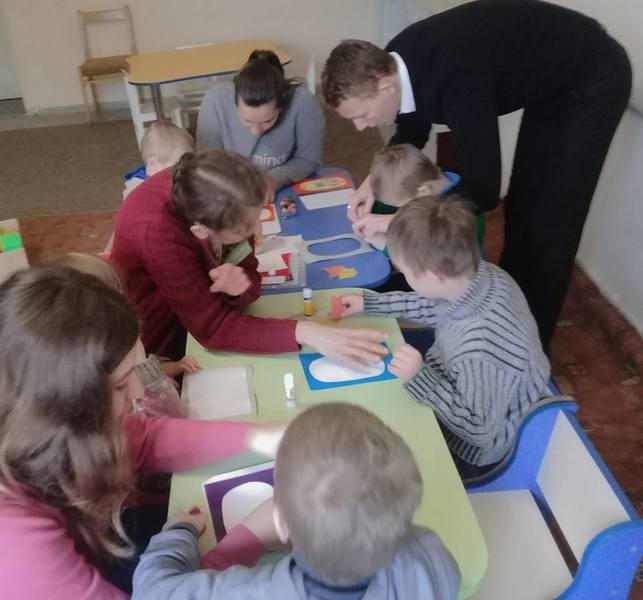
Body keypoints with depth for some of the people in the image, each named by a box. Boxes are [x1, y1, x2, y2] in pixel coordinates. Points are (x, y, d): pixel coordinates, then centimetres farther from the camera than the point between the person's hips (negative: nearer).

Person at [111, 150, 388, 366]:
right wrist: (304, 332, -40)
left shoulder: (204, 194, -19)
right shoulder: (157, 233, -36)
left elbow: (248, 273, -11)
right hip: (157, 345, -5)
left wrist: (240, 286, -34)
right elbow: (212, 326, -32)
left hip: (196, 315, 5)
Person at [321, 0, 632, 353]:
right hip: (550, 82, 8)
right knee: (521, 207, 15)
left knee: (548, 221, -6)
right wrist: (375, 180, -9)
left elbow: (482, 188, -36)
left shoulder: (455, 75, -40)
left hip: (591, 82, -8)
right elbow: (412, 133, 6)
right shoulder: (396, 62, -14)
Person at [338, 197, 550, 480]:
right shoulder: (483, 275, -19)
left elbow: (478, 430, -27)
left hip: (468, 449, -7)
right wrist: (370, 303, 4)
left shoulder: (482, 347, -43)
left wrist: (419, 377, -31)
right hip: (458, 396, 7)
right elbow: (435, 307, 3)